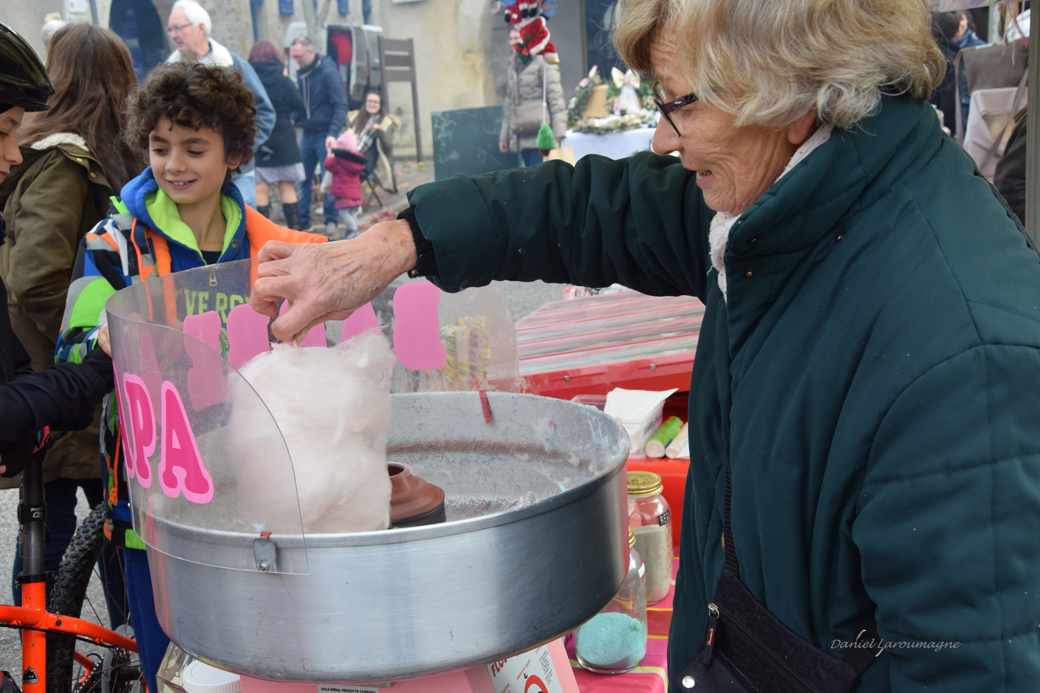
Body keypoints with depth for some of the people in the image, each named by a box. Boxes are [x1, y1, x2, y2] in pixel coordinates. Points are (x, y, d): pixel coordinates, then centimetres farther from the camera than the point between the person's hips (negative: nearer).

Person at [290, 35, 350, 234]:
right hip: (307, 135, 6)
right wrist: (292, 120, -1)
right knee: (303, 178, 7)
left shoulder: (328, 72, -12)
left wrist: (333, 133, -25)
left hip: (325, 135, -6)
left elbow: (341, 106, -15)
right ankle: (302, 219, 16)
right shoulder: (301, 73, 9)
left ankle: (331, 220, 10)